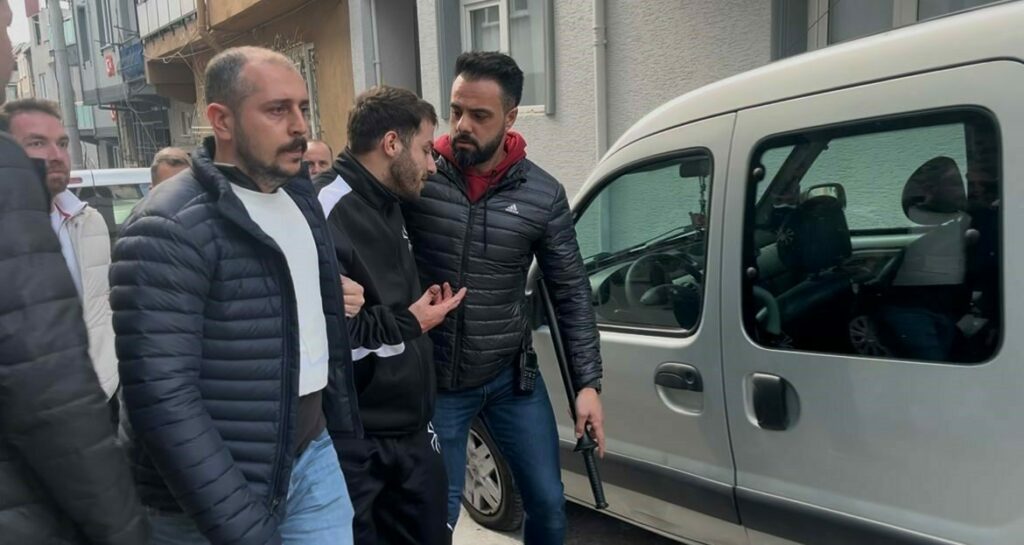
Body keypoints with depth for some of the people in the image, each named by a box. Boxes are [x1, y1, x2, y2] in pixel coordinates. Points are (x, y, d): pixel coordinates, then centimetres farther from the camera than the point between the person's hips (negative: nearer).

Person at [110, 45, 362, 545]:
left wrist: (338, 422, 14)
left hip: (314, 454, 6)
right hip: (221, 492, -6)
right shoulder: (170, 229, -18)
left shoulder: (299, 195, 6)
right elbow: (162, 397, -22)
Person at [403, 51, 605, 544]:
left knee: (548, 504, 15)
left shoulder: (543, 195, -7)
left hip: (511, 376, 2)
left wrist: (587, 383, -3)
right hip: (434, 381, -1)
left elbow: (571, 292, -1)